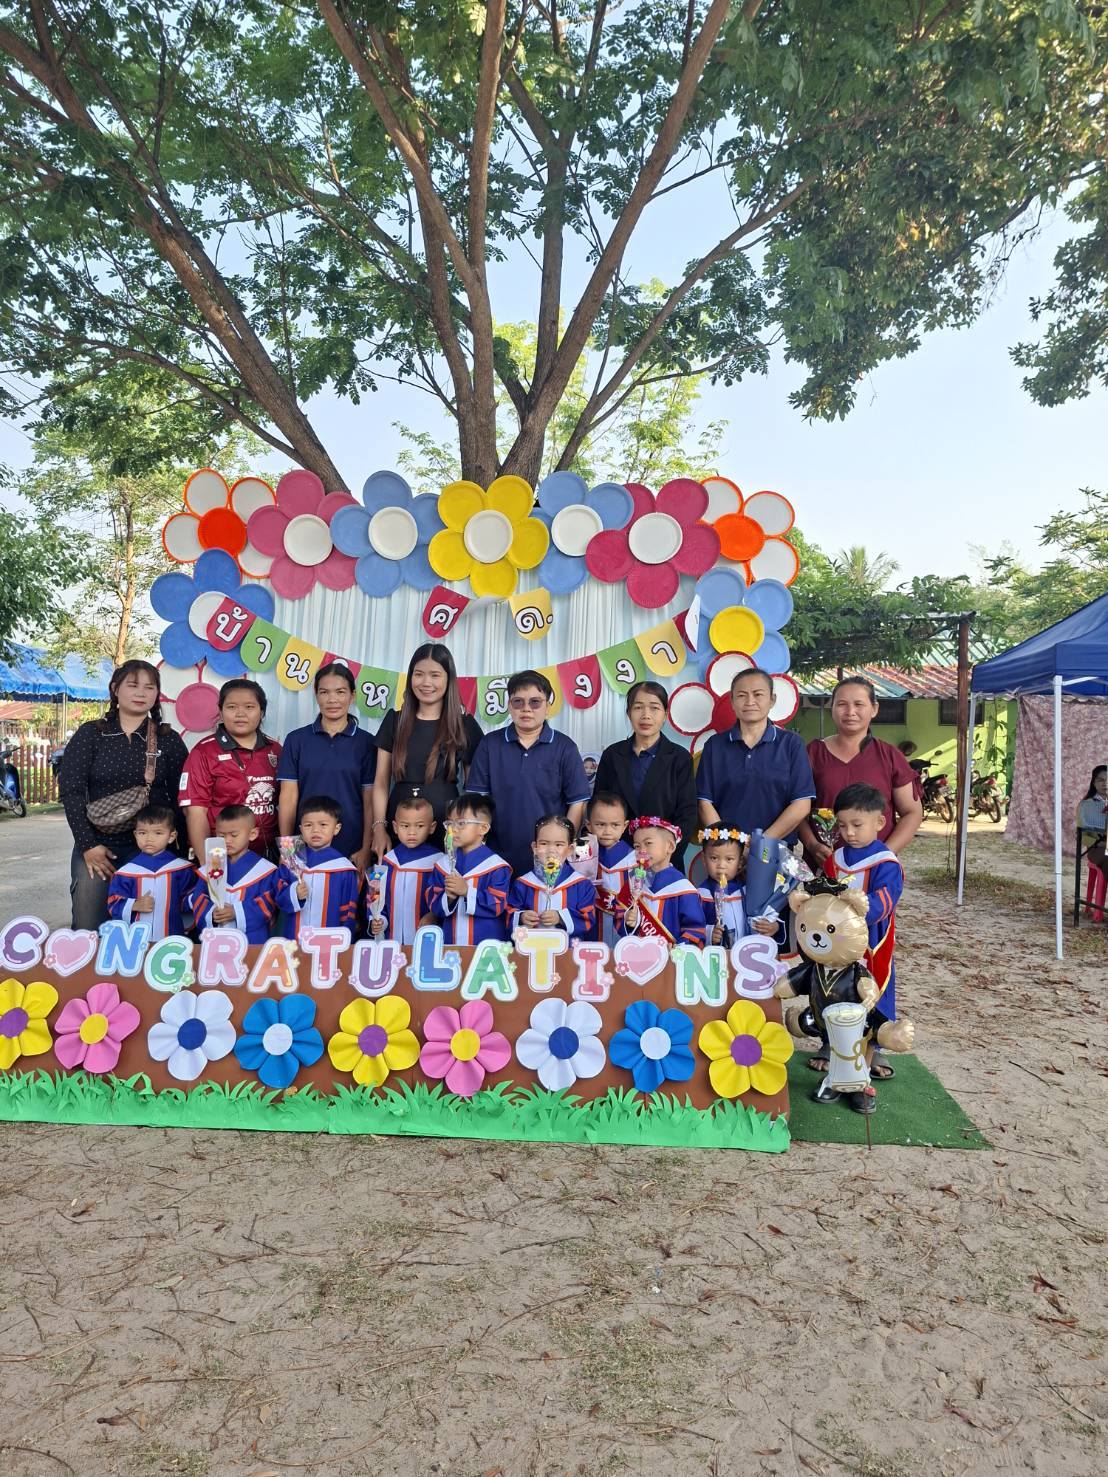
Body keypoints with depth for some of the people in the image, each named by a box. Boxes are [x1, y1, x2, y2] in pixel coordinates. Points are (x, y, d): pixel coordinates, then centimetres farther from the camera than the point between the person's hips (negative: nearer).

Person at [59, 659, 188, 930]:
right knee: (87, 928, 2)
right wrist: (87, 844, -10)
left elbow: (181, 797, 5)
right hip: (97, 845, 0)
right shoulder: (90, 734, 3)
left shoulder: (169, 740, 5)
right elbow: (71, 790, -3)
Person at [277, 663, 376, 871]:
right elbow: (288, 798, 2)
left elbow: (369, 801, 1)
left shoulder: (366, 743, 1)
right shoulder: (296, 740, 3)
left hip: (351, 851, 0)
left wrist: (366, 850, -4)